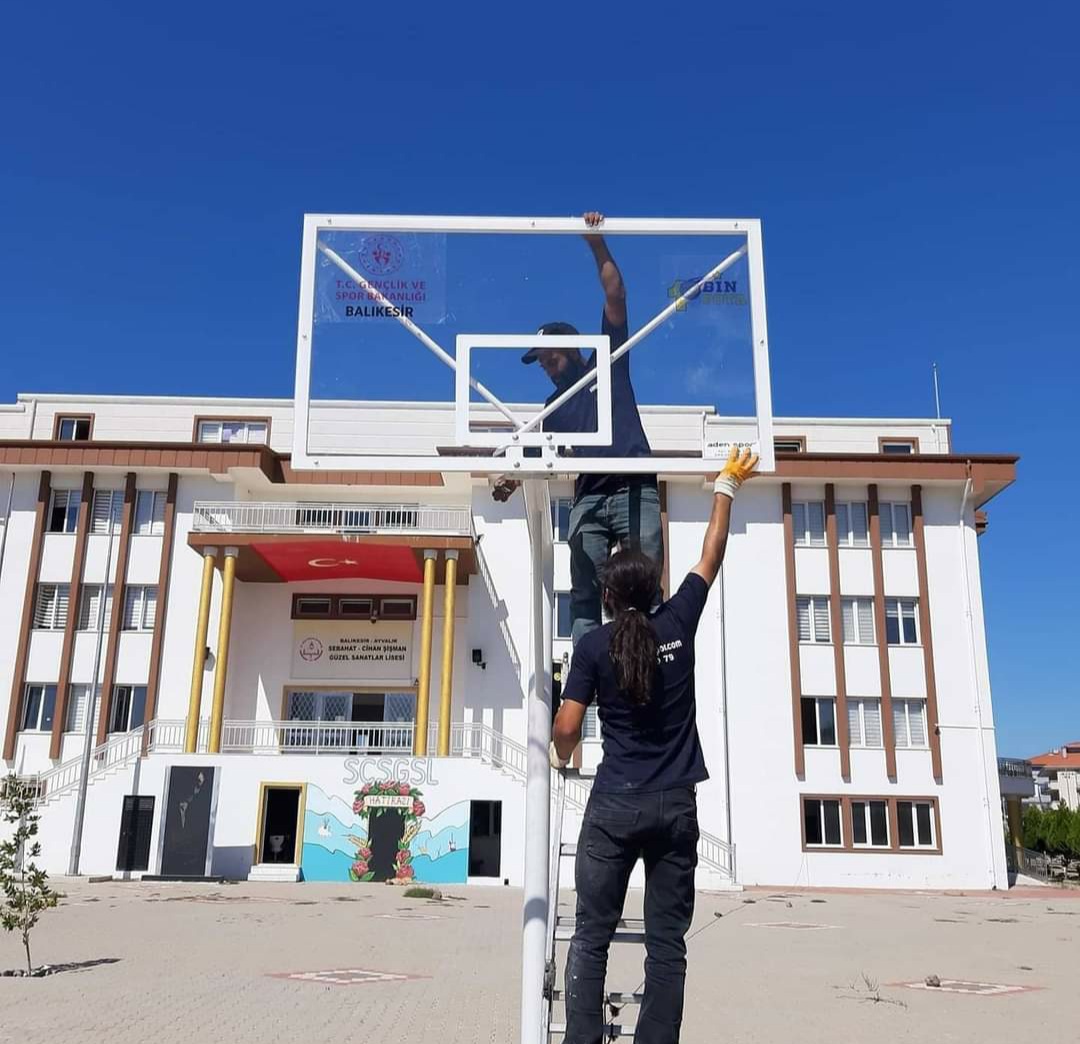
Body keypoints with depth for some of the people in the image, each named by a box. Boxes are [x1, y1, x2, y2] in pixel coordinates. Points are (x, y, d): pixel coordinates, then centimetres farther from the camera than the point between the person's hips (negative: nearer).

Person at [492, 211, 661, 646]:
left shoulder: (608, 362, 14)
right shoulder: (555, 406, 24)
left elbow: (615, 295, 6)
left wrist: (597, 244, -1)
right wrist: (515, 478, -4)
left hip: (635, 491, -4)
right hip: (588, 499, 4)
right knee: (584, 596, -6)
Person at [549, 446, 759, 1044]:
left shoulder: (594, 646, -5)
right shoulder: (678, 623, 0)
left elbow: (567, 729, -5)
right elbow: (711, 558, 13)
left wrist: (561, 758, 18)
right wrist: (726, 487, 24)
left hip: (615, 806, -2)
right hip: (677, 805, 2)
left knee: (591, 937, 4)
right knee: (667, 942, 6)